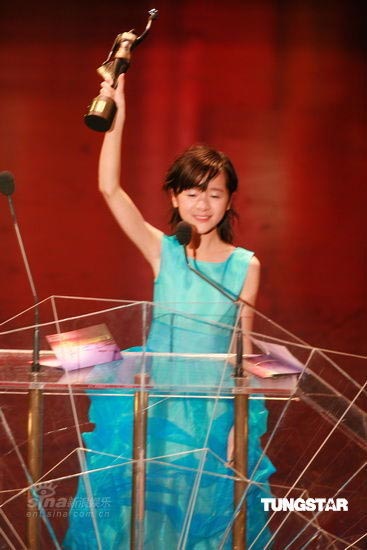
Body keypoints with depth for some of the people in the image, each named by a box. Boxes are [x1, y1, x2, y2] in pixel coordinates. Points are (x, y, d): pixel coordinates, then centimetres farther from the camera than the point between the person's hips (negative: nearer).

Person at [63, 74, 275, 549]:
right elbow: (109, 189, -16)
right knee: (147, 503, 10)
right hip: (153, 400, 0)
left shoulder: (245, 265, -5)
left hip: (216, 407, 0)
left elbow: (241, 348, -1)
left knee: (206, 506, 10)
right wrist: (117, 117, -25)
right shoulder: (162, 251, -5)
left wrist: (237, 422, -3)